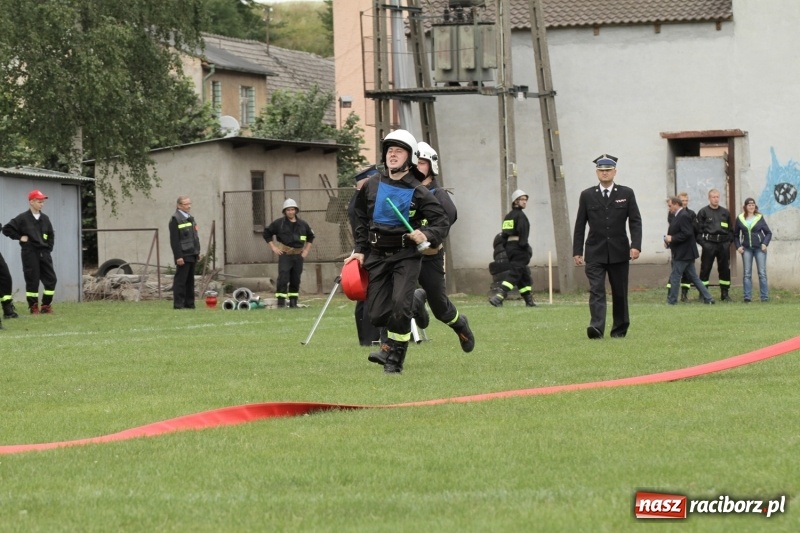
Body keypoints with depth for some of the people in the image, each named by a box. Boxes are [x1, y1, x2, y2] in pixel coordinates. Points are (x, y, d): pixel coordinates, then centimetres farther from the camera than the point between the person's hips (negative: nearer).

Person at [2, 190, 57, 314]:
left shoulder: (45, 219, 11)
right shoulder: (22, 218, -4)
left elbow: (51, 234, 22)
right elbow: (6, 229, -4)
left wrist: (49, 248, 10)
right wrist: (19, 237, -7)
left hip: (44, 253, 5)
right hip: (30, 253, -5)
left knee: (51, 279, 1)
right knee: (32, 281, -3)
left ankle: (46, 305, 11)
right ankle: (33, 307, 5)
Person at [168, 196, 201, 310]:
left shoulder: (190, 218, 17)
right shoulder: (175, 219, -11)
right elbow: (174, 240, -16)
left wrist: (197, 252, 20)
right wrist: (178, 256, -21)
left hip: (192, 255, 9)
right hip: (183, 255, -9)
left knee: (190, 280, 10)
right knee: (180, 280, -7)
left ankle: (189, 303, 14)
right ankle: (178, 304, -5)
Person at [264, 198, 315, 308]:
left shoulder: (302, 224, 9)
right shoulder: (279, 223, -1)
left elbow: (310, 236, 24)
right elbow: (267, 233, 6)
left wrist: (306, 250, 13)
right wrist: (273, 248, -1)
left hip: (298, 255, 4)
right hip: (284, 254, -4)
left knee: (296, 280, 7)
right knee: (283, 278, -13)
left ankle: (293, 302, 15)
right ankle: (281, 301, -12)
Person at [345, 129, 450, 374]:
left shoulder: (418, 192, -7)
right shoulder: (371, 186, 4)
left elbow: (441, 222, -5)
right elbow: (362, 220, 16)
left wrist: (426, 235, -24)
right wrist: (360, 250, 13)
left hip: (406, 255, -4)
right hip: (377, 255, 4)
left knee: (400, 305, -19)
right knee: (378, 315, -1)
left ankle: (395, 359, -4)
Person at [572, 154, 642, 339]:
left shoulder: (626, 194, 5)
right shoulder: (587, 196, 6)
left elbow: (635, 221, 1)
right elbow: (580, 225, 7)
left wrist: (636, 245, -13)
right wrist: (577, 251, 2)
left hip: (619, 252, 0)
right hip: (595, 253, 0)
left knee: (620, 292, 7)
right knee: (596, 290, -14)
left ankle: (620, 329, 19)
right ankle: (597, 327, -27)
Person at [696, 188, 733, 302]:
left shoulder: (725, 212, 14)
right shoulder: (703, 212, 3)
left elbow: (730, 229, 17)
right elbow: (698, 229, -1)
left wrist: (729, 241, 5)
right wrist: (702, 242, -10)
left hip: (723, 244, 4)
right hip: (709, 244, -4)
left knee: (725, 269, 6)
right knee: (705, 269, -3)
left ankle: (725, 293, 14)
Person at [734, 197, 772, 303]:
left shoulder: (759, 218, 2)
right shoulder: (740, 219, 4)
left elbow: (768, 233, 6)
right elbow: (735, 235, 12)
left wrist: (765, 243, -8)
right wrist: (738, 246, 0)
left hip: (759, 248, -1)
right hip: (746, 248, 1)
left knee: (762, 273, -1)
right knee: (747, 274, 0)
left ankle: (765, 297, 1)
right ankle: (747, 297, 2)